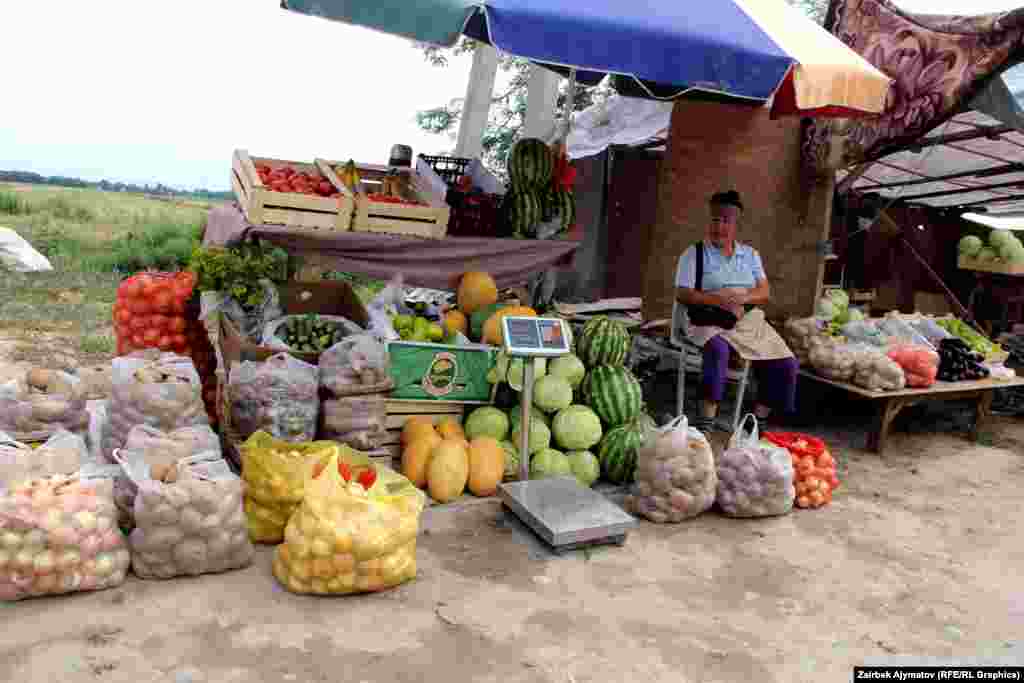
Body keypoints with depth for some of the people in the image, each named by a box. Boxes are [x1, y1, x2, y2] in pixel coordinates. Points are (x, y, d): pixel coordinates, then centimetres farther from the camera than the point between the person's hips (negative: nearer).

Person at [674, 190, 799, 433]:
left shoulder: (750, 254, 16)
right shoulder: (694, 253, 3)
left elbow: (765, 293, 7)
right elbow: (682, 294, -7)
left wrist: (742, 297, -15)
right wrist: (719, 300, -20)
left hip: (749, 321, 5)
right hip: (710, 322, -5)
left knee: (787, 364, -11)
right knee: (718, 350, -38)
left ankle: (758, 419, 3)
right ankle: (706, 419, -31)